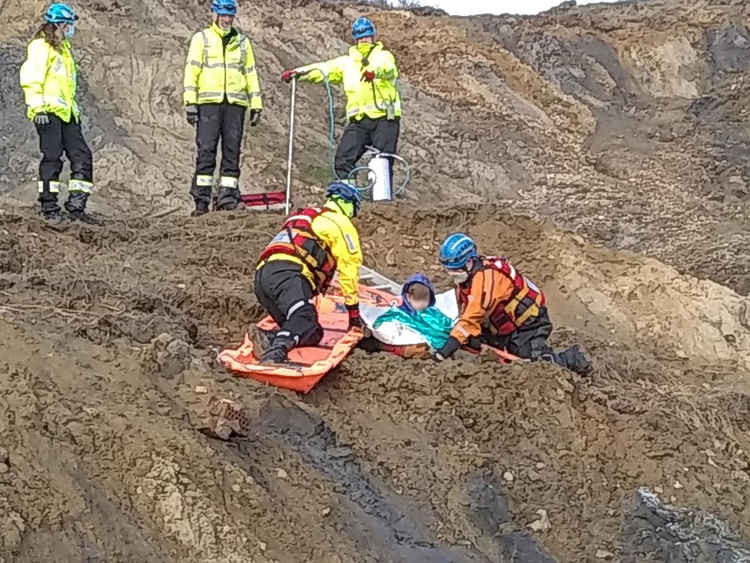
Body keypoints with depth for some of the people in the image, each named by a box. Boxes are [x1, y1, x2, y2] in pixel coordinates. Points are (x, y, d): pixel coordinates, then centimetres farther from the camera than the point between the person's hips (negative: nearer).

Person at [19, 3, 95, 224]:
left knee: (81, 155, 2)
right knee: (52, 158, -7)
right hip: (48, 112, -9)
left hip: (66, 112, 9)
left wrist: (74, 108, 27)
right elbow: (31, 78, -13)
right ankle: (49, 208, 1)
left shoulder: (63, 48, 23)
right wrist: (38, 106, -20)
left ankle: (76, 205, 6)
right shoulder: (40, 47, -5)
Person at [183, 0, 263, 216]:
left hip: (235, 103, 3)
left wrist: (256, 105, 11)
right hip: (209, 102, -3)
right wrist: (190, 102, -7)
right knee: (206, 150, -8)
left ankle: (228, 197, 2)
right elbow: (191, 71, 3)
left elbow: (251, 74, 19)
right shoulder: (201, 38, 9)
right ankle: (202, 199, -7)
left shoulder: (242, 42, 18)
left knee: (232, 151, -1)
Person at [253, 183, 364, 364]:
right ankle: (276, 350, -59)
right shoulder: (341, 223, 14)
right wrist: (354, 313, 18)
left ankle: (268, 339, -26)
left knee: (313, 334, -1)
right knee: (305, 319, -31)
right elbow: (349, 269, 11)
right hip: (286, 272, -8)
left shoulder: (305, 216, 39)